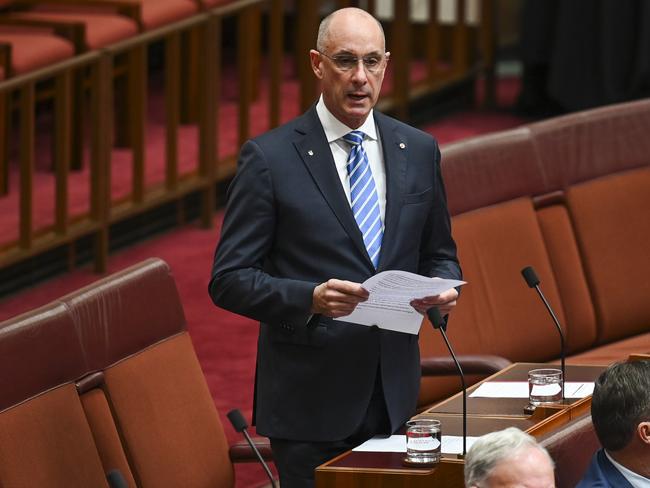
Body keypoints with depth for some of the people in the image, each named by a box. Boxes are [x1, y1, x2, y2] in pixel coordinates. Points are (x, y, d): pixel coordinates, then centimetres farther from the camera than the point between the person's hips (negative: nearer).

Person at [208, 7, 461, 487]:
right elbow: (229, 279, -7)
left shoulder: (418, 151, 8)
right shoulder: (269, 158, -6)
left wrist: (444, 288, -6)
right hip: (310, 400, -4)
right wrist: (310, 299, -24)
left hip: (394, 394, 4)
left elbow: (438, 254, 18)